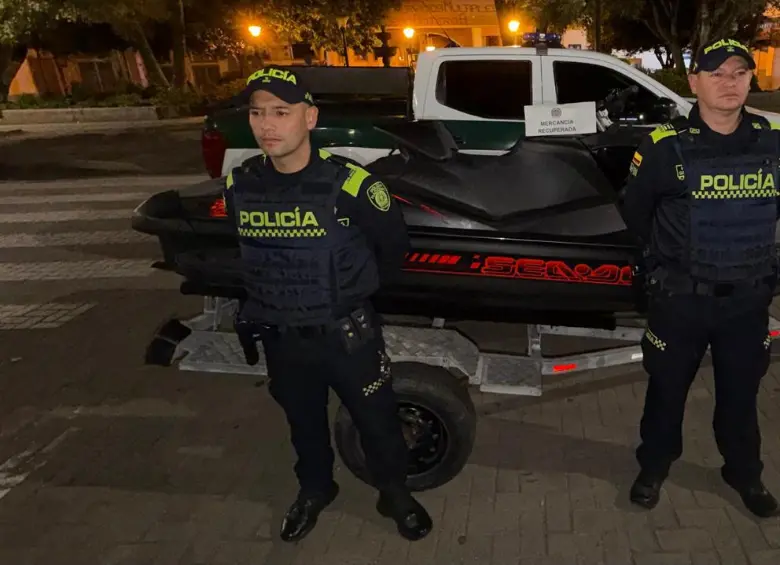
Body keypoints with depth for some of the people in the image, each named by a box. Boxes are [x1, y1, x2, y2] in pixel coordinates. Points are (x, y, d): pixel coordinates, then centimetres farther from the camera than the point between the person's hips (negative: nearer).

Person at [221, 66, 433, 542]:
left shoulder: (348, 184, -21)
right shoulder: (239, 185, -8)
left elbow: (393, 243, -4)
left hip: (348, 333, -3)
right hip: (279, 337, 4)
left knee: (377, 421, 15)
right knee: (304, 423, 24)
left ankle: (395, 495, 42)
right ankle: (315, 489, 52)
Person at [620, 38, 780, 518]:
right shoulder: (666, 146, -12)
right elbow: (634, 210, 3)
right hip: (681, 298, -2)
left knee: (741, 393, 18)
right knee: (667, 389, 14)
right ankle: (654, 467, 36)